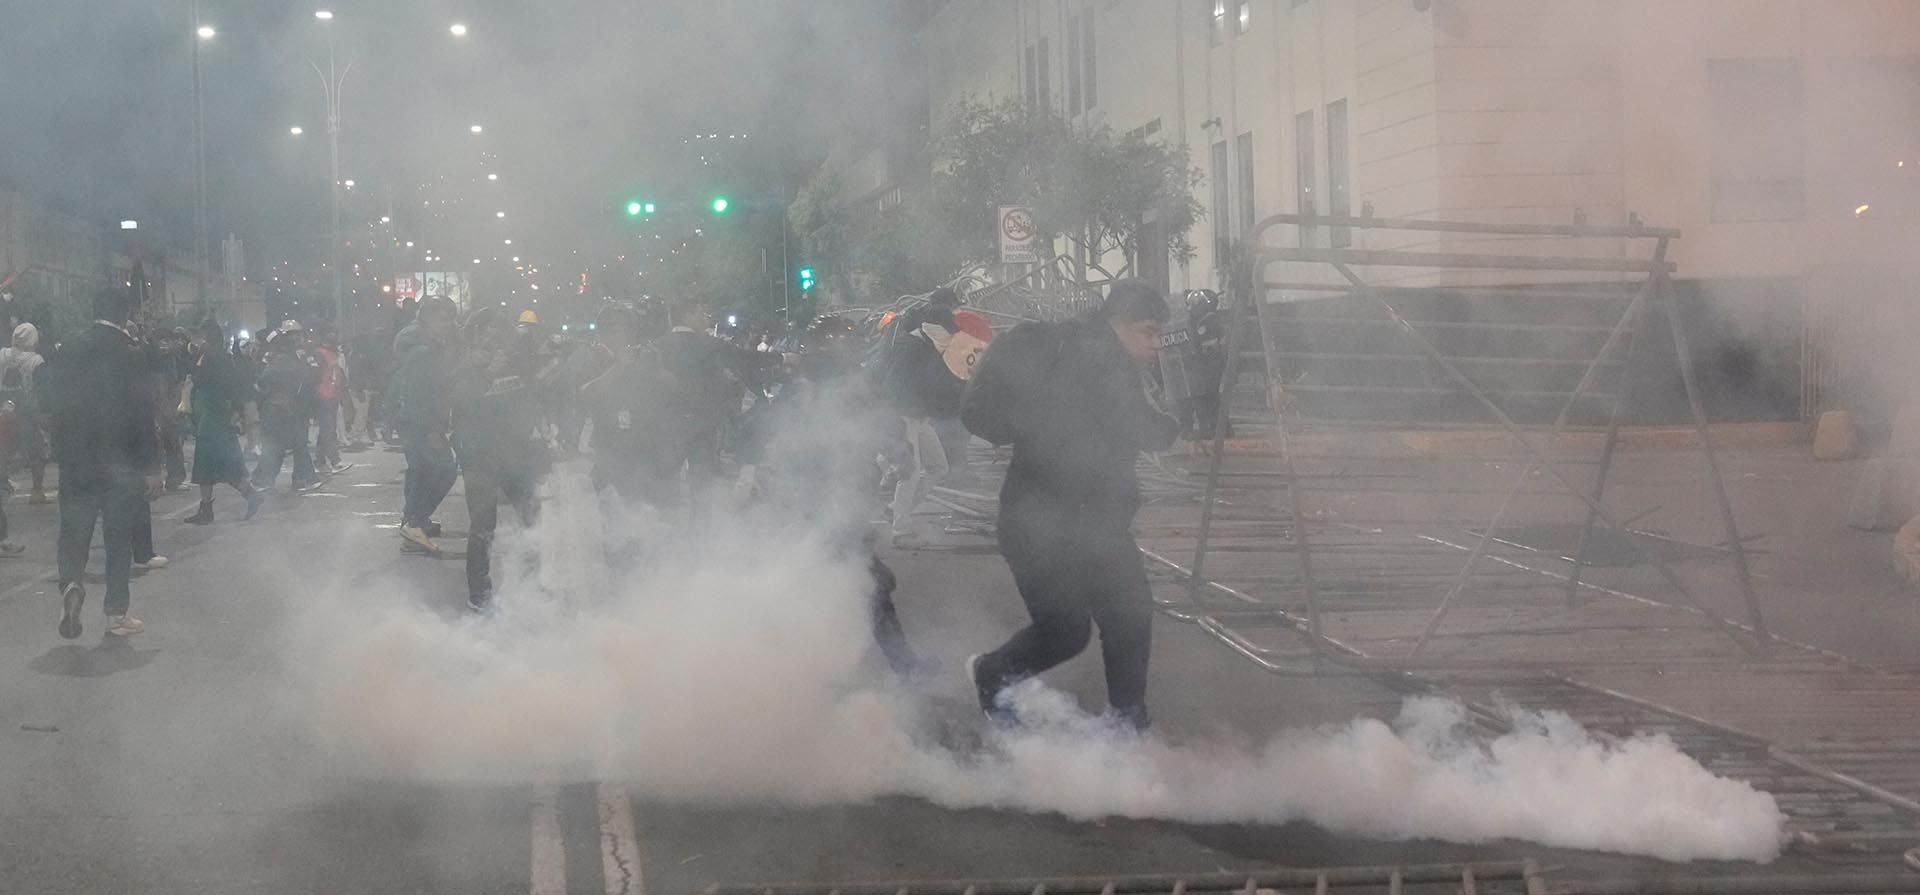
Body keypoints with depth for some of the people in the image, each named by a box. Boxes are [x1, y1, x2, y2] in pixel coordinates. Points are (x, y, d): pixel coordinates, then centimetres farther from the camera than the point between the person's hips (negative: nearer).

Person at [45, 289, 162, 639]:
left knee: (73, 531, 11)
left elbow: (53, 404, 6)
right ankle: (117, 613, 10)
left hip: (74, 460, 3)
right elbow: (143, 411, -12)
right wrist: (151, 465, -7)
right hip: (120, 462, -3)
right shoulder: (129, 354, -12)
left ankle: (71, 584, -15)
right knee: (119, 535, 7)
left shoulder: (66, 352, 1)